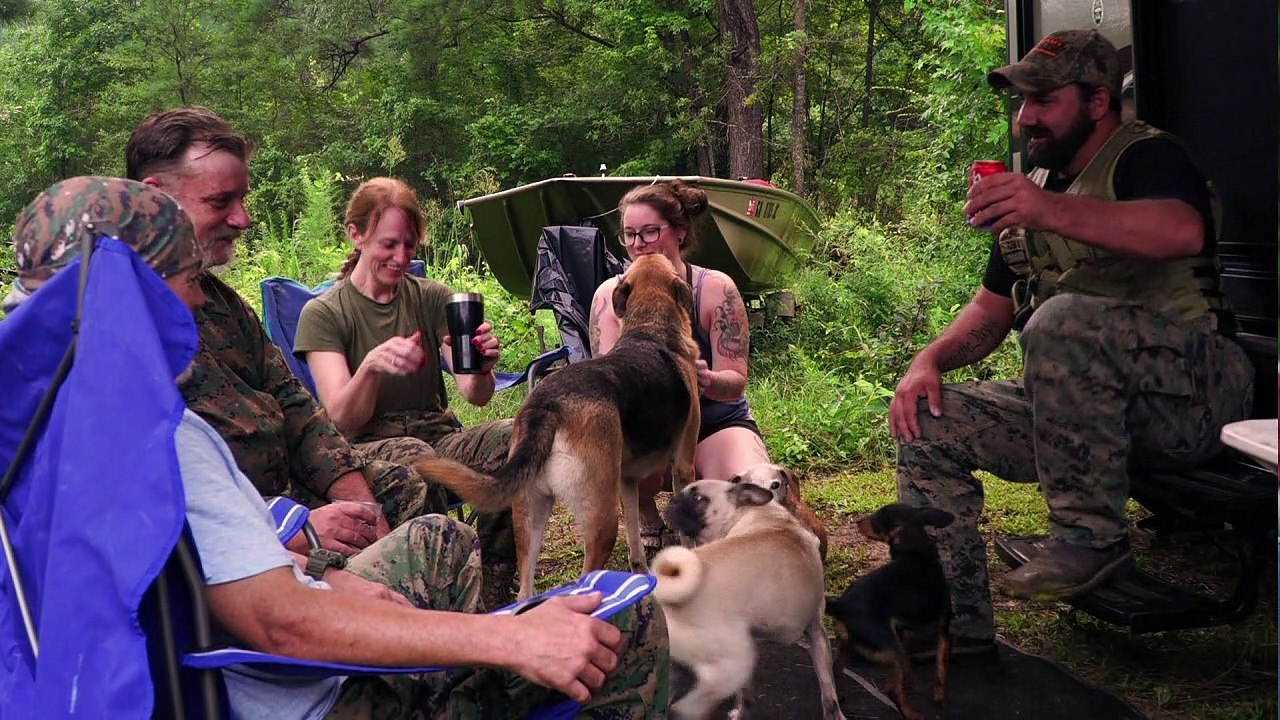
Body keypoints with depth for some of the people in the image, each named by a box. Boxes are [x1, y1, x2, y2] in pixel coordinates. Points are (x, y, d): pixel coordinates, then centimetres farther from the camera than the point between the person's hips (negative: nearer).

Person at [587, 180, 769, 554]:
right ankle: (649, 522, 0)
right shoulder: (611, 294, -6)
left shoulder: (716, 289, -12)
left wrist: (707, 379, -38)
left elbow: (736, 382, -14)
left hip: (717, 422, -1)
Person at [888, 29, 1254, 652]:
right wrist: (930, 360, 0)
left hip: (1191, 391, -8)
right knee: (929, 421, -5)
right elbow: (991, 308, 19)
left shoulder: (1147, 156, -6)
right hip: (1085, 409, 8)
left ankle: (1090, 535, -24)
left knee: (1064, 319, -35)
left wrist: (1052, 211, -42)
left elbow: (1183, 232, -31)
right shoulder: (1032, 189, 18)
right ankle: (952, 627, -2)